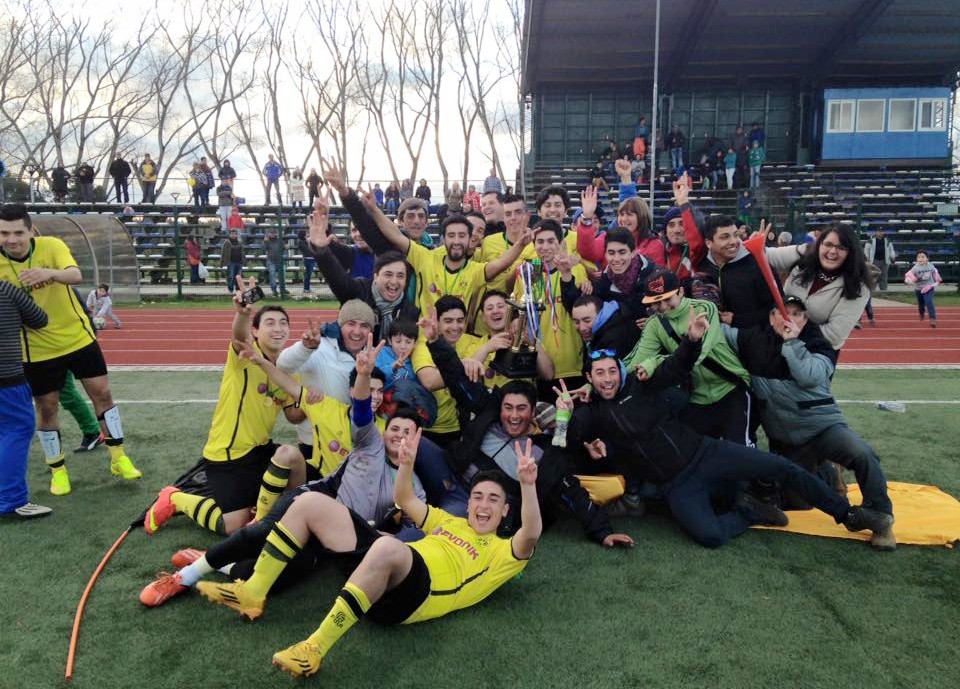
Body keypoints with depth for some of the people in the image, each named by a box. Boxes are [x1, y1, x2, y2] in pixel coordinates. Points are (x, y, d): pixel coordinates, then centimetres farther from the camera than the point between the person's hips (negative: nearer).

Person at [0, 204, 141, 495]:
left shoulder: (51, 246, -13)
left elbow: (76, 275, -31)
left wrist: (50, 273, -51)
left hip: (78, 338, 0)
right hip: (37, 350, 0)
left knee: (102, 393, 5)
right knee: (46, 408, 7)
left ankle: (118, 458, 21)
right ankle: (57, 470, 26)